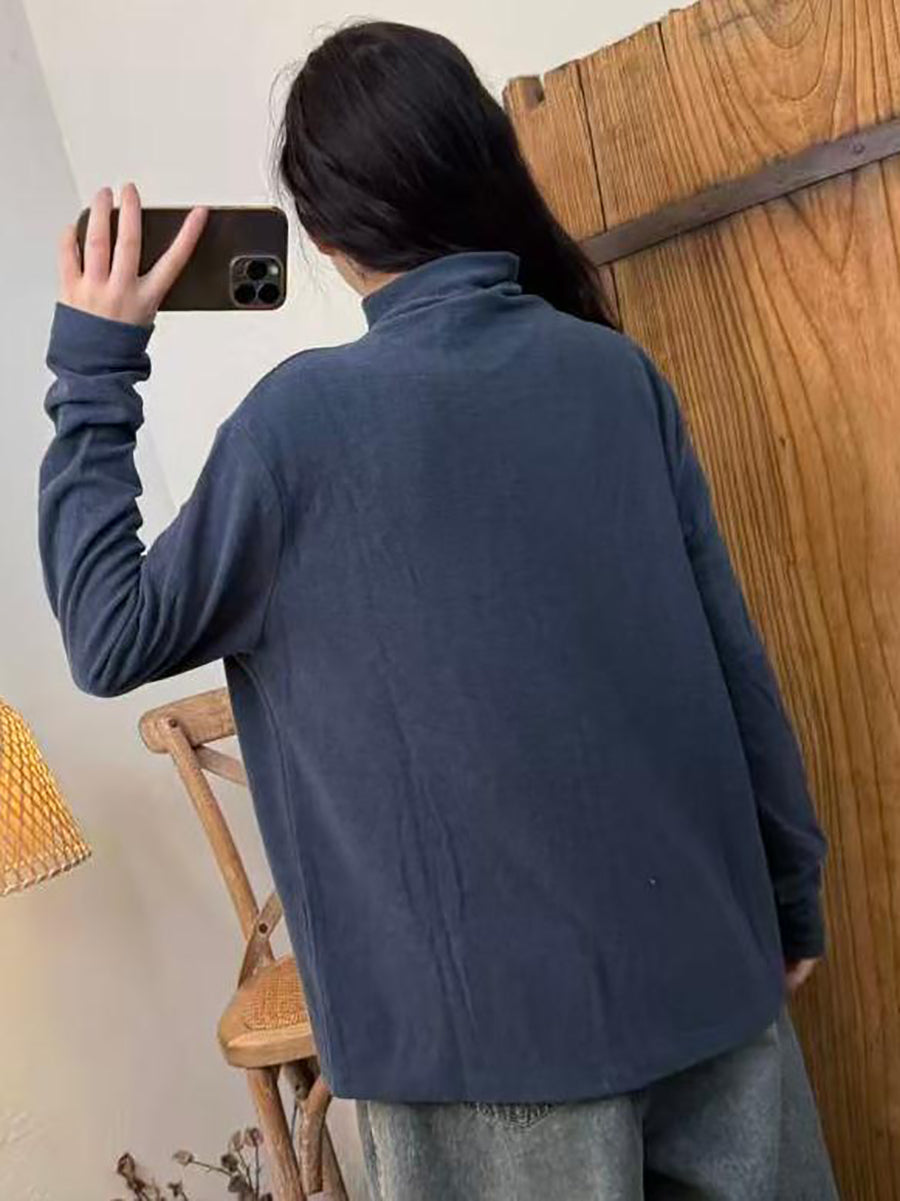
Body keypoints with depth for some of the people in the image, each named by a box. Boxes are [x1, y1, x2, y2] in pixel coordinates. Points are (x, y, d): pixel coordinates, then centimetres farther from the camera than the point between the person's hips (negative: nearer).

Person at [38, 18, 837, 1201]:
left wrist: (92, 367, 0)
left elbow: (114, 637, -4)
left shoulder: (304, 415, -14)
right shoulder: (620, 373, -3)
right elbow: (735, 656, 0)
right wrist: (792, 890, 13)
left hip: (501, 1012, -3)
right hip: (702, 959, 4)